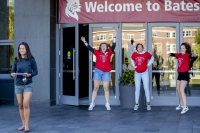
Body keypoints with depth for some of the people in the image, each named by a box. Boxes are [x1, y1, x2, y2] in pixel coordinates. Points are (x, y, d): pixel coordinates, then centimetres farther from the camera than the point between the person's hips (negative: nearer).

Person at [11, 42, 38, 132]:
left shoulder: (31, 60, -5)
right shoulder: (17, 60, 3)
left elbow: (35, 71, 0)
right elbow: (13, 71, 7)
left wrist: (29, 75, -18)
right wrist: (13, 74, -16)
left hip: (28, 85, -3)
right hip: (18, 85, 3)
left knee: (26, 105, -13)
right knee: (20, 105, 8)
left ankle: (27, 126, -5)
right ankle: (23, 124, 21)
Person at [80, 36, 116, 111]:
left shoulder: (109, 52, 7)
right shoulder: (97, 52, 4)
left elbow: (113, 46, 8)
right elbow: (90, 48, 2)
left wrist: (114, 38, 8)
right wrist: (84, 42, -4)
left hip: (106, 72, 1)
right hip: (98, 71, -1)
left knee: (106, 88, 5)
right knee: (96, 88, 3)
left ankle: (107, 104, 13)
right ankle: (92, 103, 8)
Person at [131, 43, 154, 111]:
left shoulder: (146, 54, -7)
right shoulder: (134, 54, -1)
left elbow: (152, 58, 11)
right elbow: (132, 60, 21)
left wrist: (148, 64, 2)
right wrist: (134, 65, 7)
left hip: (145, 73, -2)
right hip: (137, 73, 2)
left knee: (146, 88, -1)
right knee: (137, 88, 4)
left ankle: (148, 104, 6)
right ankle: (136, 104, 9)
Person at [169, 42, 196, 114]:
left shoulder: (187, 55, -14)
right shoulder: (179, 55, 6)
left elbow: (191, 56, -36)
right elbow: (174, 54, 27)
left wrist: (192, 56, -55)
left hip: (185, 74, -8)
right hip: (180, 74, 8)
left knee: (181, 90, -16)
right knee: (178, 90, 16)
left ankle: (185, 107, -14)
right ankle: (181, 104, 31)